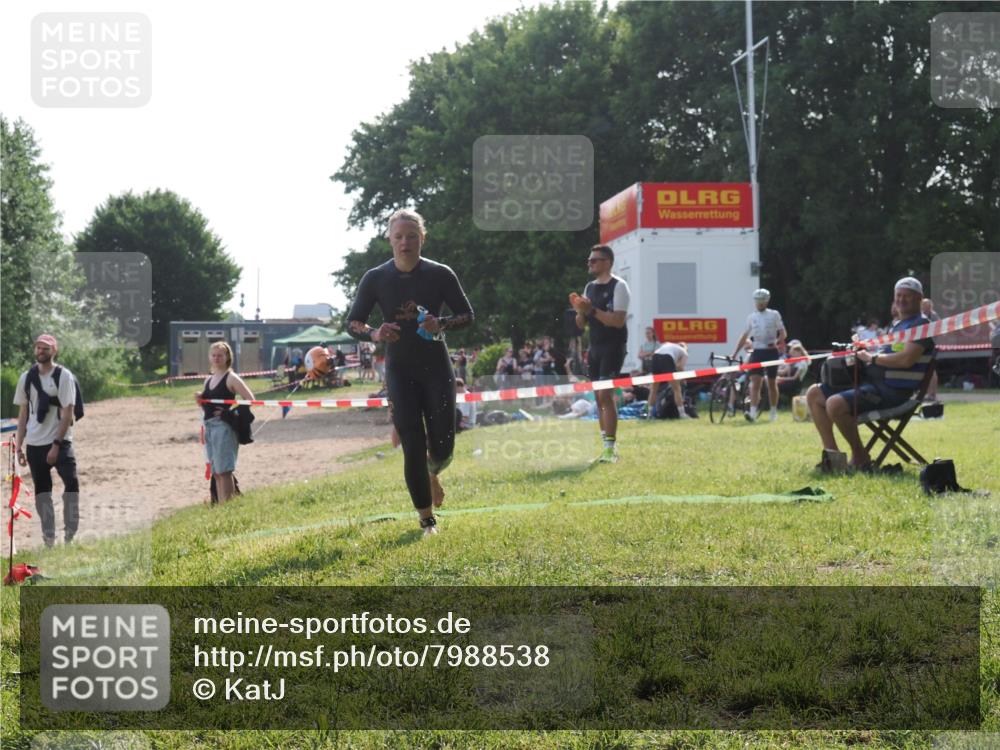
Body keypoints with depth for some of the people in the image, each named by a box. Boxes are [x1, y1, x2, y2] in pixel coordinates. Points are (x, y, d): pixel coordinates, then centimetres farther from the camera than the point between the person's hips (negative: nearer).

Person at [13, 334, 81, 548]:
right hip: (34, 444, 4)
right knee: (41, 489, 7)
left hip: (59, 441, -4)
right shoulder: (26, 377, 7)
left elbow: (67, 413, -10)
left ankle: (71, 534, -15)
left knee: (71, 482, -19)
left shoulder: (64, 376, -5)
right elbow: (23, 413, 12)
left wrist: (56, 444, -15)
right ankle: (49, 538, 13)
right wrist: (19, 446, 7)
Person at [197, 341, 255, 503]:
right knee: (216, 472, 9)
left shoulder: (231, 378, -5)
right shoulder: (208, 380, 16)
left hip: (224, 427, -8)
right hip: (209, 427, 8)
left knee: (223, 471, -11)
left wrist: (230, 413, -15)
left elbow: (250, 399, -12)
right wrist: (200, 400, 1)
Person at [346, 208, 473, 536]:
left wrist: (442, 324, -20)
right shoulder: (375, 278, -6)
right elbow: (352, 322, 0)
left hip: (436, 367, 0)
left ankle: (432, 474, 38)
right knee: (413, 446, -7)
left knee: (442, 446, -1)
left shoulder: (440, 274, -7)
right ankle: (427, 520, 4)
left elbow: (467, 314, 1)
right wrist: (374, 334, -22)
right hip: (400, 371, 0)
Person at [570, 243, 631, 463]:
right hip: (595, 347, 8)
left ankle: (611, 447, -14)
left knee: (605, 395, -14)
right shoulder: (589, 287, 14)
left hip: (613, 347, -7)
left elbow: (618, 320, -18)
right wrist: (580, 310, -5)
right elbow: (581, 324, 15)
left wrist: (592, 310, -23)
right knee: (598, 397, 7)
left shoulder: (618, 286, -8)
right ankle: (606, 445, 13)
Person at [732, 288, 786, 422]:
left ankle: (773, 412, 20)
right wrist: (735, 353, 9)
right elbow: (745, 336, 13)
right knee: (755, 382, -12)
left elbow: (782, 333, 1)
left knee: (772, 383, 8)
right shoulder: (751, 317, 9)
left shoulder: (774, 315, 3)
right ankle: (753, 412, -21)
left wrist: (776, 342, -20)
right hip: (757, 351, 1)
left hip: (771, 352, -1)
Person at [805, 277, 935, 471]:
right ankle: (832, 453, 3)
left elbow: (906, 359, -22)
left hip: (892, 390, -10)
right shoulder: (897, 325, 23)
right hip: (871, 380, 10)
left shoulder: (921, 325, -8)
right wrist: (861, 354, 6)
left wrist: (872, 358, -12)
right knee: (814, 394, 6)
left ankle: (860, 457, -13)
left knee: (835, 404, -30)